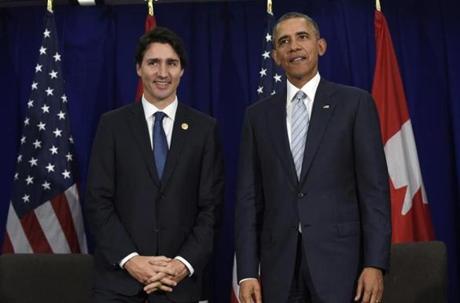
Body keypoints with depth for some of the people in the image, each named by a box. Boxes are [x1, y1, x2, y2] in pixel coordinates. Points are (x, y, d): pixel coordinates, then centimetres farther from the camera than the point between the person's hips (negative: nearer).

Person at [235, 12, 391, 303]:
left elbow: (374, 187, -2)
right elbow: (249, 197, 6)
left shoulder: (355, 103, 2)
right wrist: (247, 272, 0)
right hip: (279, 265, 2)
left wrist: (375, 263, -10)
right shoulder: (259, 114, 9)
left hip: (339, 259, -2)